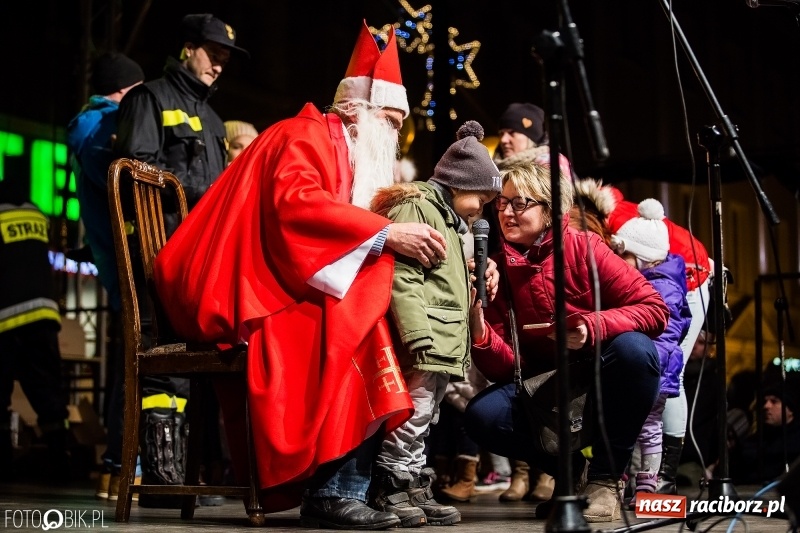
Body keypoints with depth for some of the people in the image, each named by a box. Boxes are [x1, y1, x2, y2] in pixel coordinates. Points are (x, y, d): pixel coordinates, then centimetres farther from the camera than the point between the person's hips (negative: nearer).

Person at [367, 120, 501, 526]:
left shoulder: (450, 219, 25)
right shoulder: (415, 208, -8)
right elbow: (403, 280, -19)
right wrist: (420, 341, -25)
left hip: (443, 344, 10)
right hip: (426, 341, -10)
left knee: (427, 418, 12)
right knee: (415, 412, -11)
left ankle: (416, 489, 17)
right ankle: (389, 489, -4)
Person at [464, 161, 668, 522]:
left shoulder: (583, 248, -12)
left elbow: (655, 309, -18)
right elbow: (506, 369, -9)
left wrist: (594, 326, -34)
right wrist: (478, 326, -28)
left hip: (606, 382, -2)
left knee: (633, 347, -34)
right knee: (482, 416, -24)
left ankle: (605, 479, -16)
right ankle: (569, 468, 5)